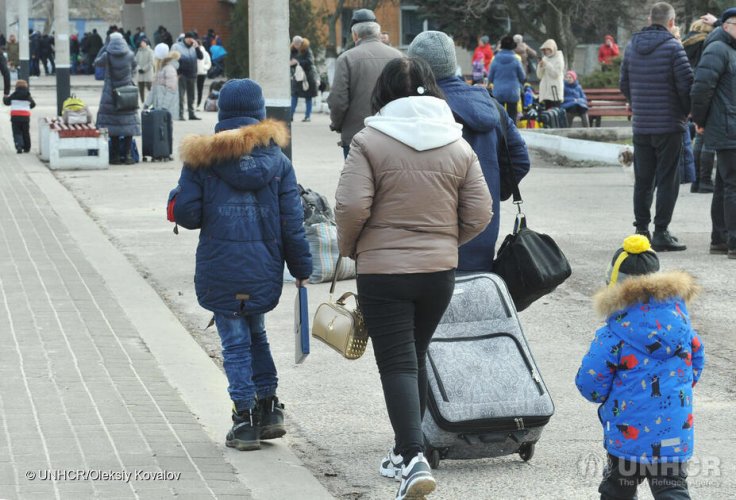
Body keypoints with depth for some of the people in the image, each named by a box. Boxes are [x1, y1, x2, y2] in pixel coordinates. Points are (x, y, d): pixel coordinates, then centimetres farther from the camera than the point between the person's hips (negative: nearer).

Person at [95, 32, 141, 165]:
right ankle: (127, 155, 5)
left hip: (110, 94, -1)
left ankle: (116, 156, 4)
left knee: (112, 125, 5)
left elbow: (97, 62, 10)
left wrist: (105, 47, 10)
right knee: (128, 125, 6)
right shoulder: (129, 55, -5)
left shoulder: (107, 56, -10)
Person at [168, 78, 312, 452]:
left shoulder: (202, 158, -5)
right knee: (255, 331, 22)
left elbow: (186, 214, -7)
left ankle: (246, 420, 3)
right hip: (264, 266, 3)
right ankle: (269, 409, 20)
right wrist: (301, 268, 9)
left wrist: (176, 195, 15)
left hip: (220, 268, -3)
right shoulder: (276, 161, 1)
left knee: (235, 341, 5)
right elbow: (292, 221, 1)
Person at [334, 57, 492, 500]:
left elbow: (351, 206, -16)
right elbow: (479, 214, 2)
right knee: (416, 358, 20)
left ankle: (414, 459, -17)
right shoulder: (459, 145, 3)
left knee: (397, 364, -2)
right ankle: (405, 452, 30)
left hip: (382, 269, -4)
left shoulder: (370, 141, -9)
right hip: (440, 269, 4)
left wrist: (349, 248, 3)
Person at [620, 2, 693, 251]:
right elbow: (686, 84, -14)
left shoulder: (632, 46, 6)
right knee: (667, 180, -1)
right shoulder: (672, 47, -12)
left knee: (643, 180, 12)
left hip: (641, 125, 5)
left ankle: (641, 229, 15)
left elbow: (624, 84, 12)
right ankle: (661, 233, -3)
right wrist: (686, 111, 3)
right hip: (669, 125, -5)